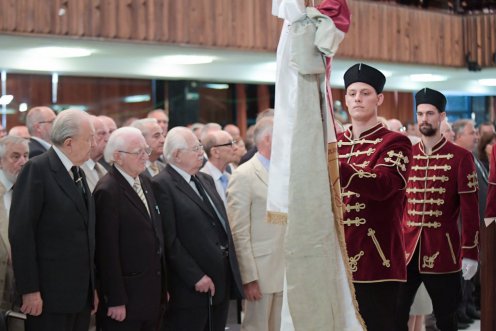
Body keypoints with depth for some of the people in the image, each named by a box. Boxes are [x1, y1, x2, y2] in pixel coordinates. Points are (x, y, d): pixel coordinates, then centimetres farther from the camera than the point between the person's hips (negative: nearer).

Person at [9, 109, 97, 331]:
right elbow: (21, 232, -15)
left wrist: (92, 286, 14)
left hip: (81, 295, 7)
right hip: (50, 296, -7)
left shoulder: (78, 172, 14)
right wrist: (30, 290, -17)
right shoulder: (37, 169, -10)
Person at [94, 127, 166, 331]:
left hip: (152, 295, 8)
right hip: (127, 295, -8)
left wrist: (163, 287, 15)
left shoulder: (145, 182, 11)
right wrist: (116, 301, -17)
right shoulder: (107, 192, -15)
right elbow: (107, 252, -16)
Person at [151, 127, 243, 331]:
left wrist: (232, 272, 13)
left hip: (221, 282, 8)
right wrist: (196, 277, -18)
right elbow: (170, 240, -16)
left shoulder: (206, 180, 16)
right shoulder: (162, 185, -11)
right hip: (190, 288, -8)